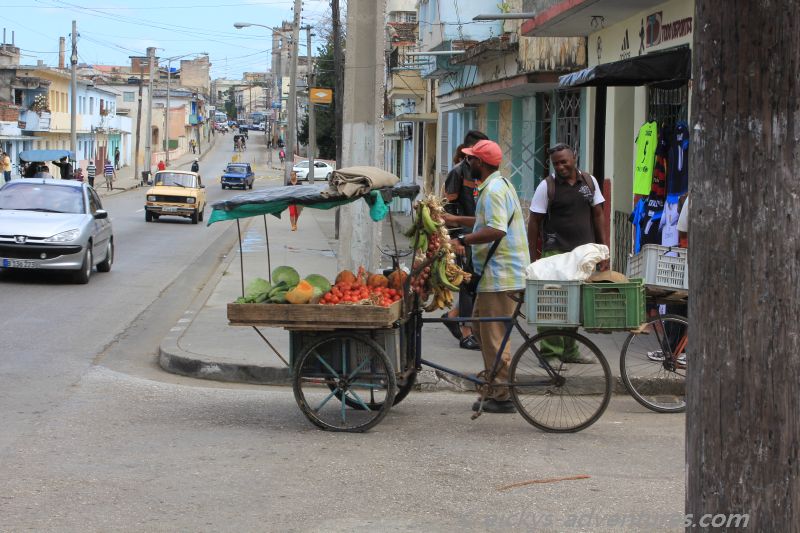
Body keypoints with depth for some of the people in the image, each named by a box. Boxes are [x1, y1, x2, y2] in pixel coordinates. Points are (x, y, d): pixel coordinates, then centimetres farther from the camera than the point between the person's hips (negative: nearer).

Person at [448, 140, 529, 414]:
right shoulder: (499, 184, 17)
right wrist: (454, 219, 33)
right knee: (479, 325, 17)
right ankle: (495, 384, 21)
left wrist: (462, 240, -27)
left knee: (494, 335, -6)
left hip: (500, 276, -11)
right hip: (496, 272, 11)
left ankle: (502, 397, -1)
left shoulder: (494, 190, -17)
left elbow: (496, 230, -28)